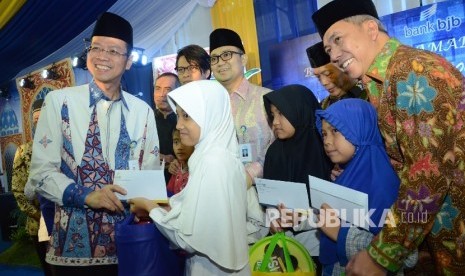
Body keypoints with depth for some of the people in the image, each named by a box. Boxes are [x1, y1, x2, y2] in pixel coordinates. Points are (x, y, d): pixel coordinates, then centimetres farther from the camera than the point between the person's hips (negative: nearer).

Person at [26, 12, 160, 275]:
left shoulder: (143, 111, 3)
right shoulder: (60, 101, -3)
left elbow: (152, 172, 8)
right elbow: (41, 170, -5)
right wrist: (85, 195, -20)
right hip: (74, 241, -2)